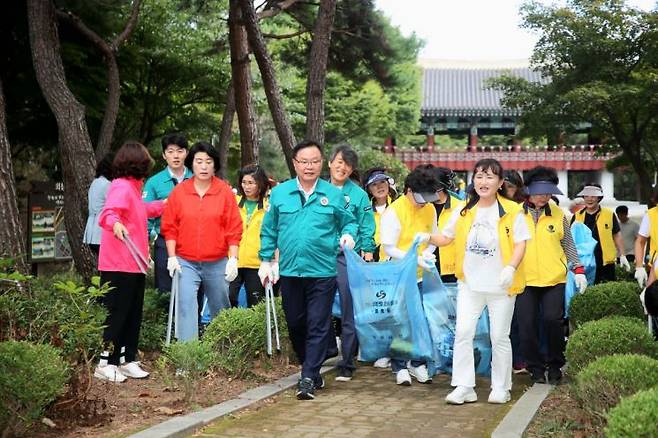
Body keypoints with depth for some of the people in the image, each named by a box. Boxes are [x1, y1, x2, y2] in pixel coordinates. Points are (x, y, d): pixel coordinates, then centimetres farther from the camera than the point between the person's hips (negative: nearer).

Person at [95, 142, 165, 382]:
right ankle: (105, 364, 2)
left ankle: (127, 360, 19)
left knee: (133, 314, 12)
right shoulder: (121, 187, -13)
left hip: (134, 264, 10)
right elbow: (108, 212, -29)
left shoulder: (132, 188, 17)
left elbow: (143, 210, 35)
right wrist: (115, 223, -50)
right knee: (117, 314, -5)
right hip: (118, 265, -10)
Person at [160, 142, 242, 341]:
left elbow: (234, 229, -1)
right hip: (186, 262, 0)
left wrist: (233, 259, -6)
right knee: (186, 305, -13)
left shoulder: (225, 191, 0)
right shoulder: (179, 191, 1)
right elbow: (169, 227, 3)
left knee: (220, 309, 12)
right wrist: (172, 257, -4)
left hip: (217, 263, 1)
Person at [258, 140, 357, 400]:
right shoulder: (279, 193, 6)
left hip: (322, 272, -2)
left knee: (318, 327, -4)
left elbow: (349, 221, 12)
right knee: (295, 325, 12)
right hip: (289, 271, 3)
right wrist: (266, 259, 9)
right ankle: (310, 368, 31)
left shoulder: (334, 195, 2)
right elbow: (269, 230, 12)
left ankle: (308, 378, 0)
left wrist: (348, 235, -9)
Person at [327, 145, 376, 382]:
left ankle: (347, 363, 6)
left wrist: (367, 252, -3)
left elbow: (366, 229, 5)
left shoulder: (359, 195, 4)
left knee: (349, 312, -1)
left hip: (349, 258, -2)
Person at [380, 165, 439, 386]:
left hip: (420, 276, 5)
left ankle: (418, 364, 22)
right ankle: (400, 367, 14)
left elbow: (433, 238, 8)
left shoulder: (429, 209, 1)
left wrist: (428, 253, -14)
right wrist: (415, 259, -24)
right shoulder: (393, 212, -16)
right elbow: (389, 248, -16)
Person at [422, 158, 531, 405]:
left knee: (500, 337, 7)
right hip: (470, 283, 3)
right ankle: (463, 387, 4)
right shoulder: (464, 211, 6)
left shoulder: (512, 211, -4)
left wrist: (511, 267, -20)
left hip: (501, 285, -3)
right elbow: (446, 238, 13)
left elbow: (520, 243, -5)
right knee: (463, 333, -3)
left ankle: (501, 388, 21)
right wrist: (428, 238, -7)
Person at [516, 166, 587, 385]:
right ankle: (535, 367, 17)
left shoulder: (558, 214, 6)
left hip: (554, 278, 1)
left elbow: (568, 244, 12)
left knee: (553, 321, -4)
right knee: (527, 324, 1)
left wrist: (578, 270, 6)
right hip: (524, 279, 0)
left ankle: (555, 365, 15)